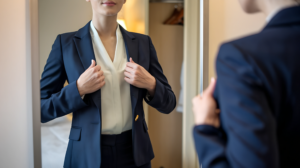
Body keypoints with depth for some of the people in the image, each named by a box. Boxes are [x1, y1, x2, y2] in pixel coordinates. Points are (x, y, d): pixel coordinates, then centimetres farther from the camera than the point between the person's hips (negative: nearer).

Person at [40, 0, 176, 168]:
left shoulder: (143, 43, 2)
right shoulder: (66, 42, -5)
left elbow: (168, 104, 5)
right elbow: (40, 108, -4)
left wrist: (150, 84, -13)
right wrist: (79, 89, -18)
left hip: (134, 152, 2)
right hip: (87, 153, -2)